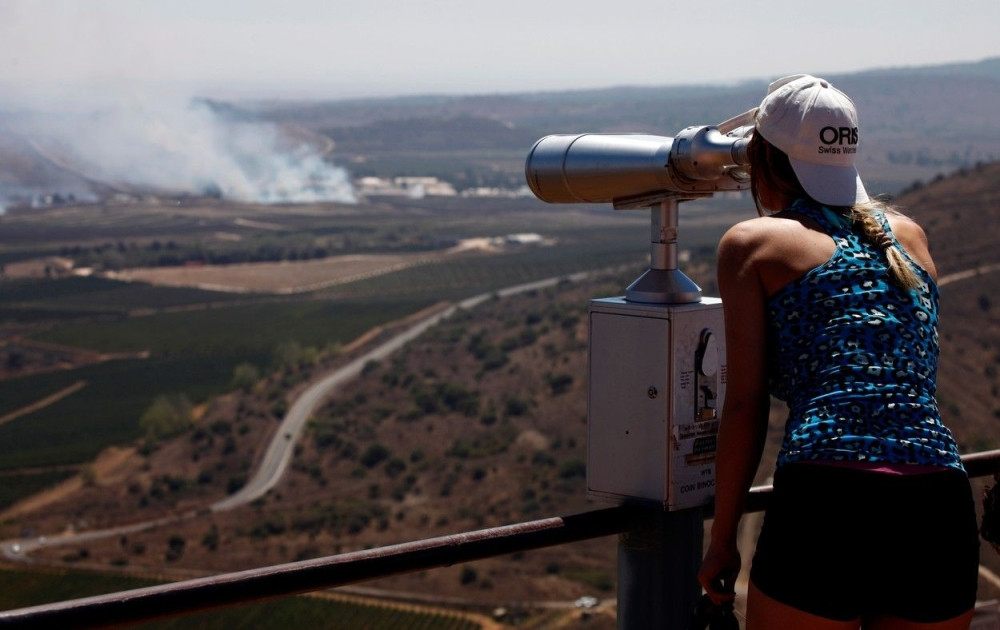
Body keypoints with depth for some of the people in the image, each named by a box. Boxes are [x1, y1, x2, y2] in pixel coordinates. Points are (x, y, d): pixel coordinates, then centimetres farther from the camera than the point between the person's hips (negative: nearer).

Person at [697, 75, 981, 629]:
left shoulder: (754, 243, 9)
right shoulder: (909, 235, 23)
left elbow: (745, 405, 3)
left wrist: (721, 541, 10)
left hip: (828, 504, -4)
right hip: (943, 511, 5)